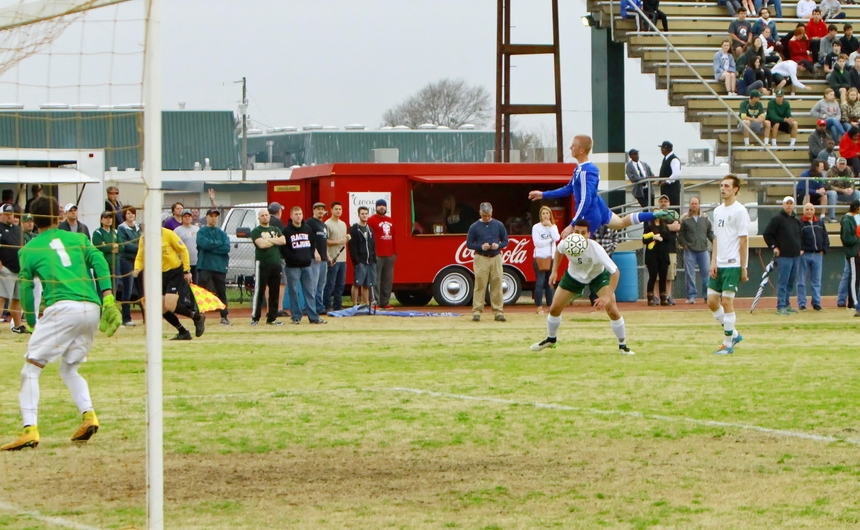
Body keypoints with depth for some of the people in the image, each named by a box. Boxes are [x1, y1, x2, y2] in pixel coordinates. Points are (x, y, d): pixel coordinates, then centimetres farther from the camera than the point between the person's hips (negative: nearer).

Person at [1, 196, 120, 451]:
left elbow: (26, 289, 13)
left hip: (62, 307, -4)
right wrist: (107, 296, -1)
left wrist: (32, 322, 22)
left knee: (31, 369, 1)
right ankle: (88, 415, 0)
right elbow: (99, 262, 6)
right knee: (69, 369, 22)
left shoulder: (29, 250, 13)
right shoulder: (77, 239, 20)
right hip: (92, 309, 4)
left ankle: (30, 429, -14)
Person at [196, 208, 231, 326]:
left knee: (222, 293, 7)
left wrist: (212, 248, -10)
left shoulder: (222, 233, 13)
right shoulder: (201, 232, 4)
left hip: (220, 267, 3)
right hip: (205, 266, -3)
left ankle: (224, 317, 13)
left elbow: (227, 248, -3)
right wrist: (219, 243, -6)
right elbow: (204, 244, -15)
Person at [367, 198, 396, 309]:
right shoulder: (371, 220, -3)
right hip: (377, 255, -7)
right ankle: (375, 302, -8)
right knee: (376, 280, -8)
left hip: (389, 255, 7)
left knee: (388, 280, 8)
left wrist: (395, 252, 18)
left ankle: (385, 302, 13)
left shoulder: (390, 221, 18)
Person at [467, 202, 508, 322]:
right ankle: (477, 311, -4)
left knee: (497, 285, 1)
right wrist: (481, 246, -14)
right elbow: (469, 244, 3)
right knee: (480, 285, -5)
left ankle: (498, 312, 4)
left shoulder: (499, 225, 6)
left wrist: (498, 245, -11)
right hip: (481, 258, -2)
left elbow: (505, 241, 10)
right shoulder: (474, 227, 1)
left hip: (496, 258, 2)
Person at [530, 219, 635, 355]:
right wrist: (554, 271, -8)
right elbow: (558, 251, 0)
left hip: (598, 276, -3)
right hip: (574, 276, 3)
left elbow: (615, 272, -38)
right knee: (554, 308, 2)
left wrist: (608, 296, -47)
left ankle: (623, 345, 0)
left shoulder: (596, 249, -39)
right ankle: (551, 339, 31)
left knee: (612, 309, -19)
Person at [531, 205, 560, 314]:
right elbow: (537, 243, -12)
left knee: (550, 283, 7)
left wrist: (550, 226, -7)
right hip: (539, 257, -4)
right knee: (540, 283, -7)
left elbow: (556, 238, -8)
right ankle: (539, 307, -6)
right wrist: (550, 240, -7)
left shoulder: (553, 227, 11)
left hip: (551, 257, 4)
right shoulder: (536, 227, -2)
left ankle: (550, 305, 11)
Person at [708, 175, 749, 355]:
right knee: (712, 301, 5)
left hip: (733, 265, -8)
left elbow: (743, 240, -10)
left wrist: (743, 268, -11)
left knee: (727, 301, -7)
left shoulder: (739, 211, -8)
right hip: (719, 265, 8)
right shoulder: (718, 211, 14)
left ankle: (728, 344, 1)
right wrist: (713, 262, 5)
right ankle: (733, 334, 20)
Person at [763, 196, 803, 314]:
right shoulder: (777, 219, -5)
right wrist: (774, 247, -11)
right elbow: (767, 234, -6)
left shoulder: (796, 220, 16)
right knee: (783, 281, -9)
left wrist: (800, 248, 19)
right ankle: (781, 306, -8)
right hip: (784, 256, -7)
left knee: (792, 281, 11)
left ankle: (786, 304, 19)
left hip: (796, 256, 7)